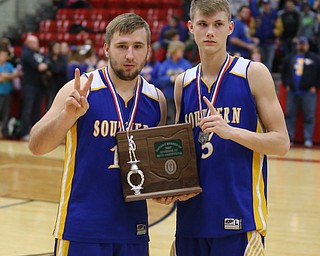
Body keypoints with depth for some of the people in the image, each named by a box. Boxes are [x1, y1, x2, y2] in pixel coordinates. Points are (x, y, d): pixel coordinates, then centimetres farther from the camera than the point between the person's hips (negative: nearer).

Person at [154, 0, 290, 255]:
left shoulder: (254, 73, -3)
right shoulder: (183, 83, 10)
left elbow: (282, 143, -6)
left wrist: (231, 131, -21)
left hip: (240, 217, -4)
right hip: (192, 216, 4)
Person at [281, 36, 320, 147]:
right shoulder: (290, 58, 16)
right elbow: (284, 72, 21)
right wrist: (286, 84, 9)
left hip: (308, 92, -3)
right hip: (292, 92, 3)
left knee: (309, 116, -6)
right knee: (290, 115, 2)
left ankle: (308, 139, -5)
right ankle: (289, 138, 7)